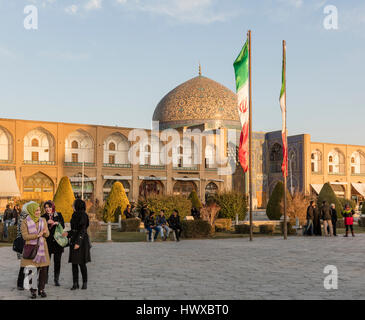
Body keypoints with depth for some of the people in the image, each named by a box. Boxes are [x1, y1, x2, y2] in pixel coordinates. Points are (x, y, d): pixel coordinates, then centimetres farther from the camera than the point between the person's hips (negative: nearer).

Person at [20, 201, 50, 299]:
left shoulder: (43, 220, 8)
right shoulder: (25, 222, -3)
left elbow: (47, 234, 6)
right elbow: (25, 236, -10)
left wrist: (45, 232, -17)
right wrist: (37, 235, -17)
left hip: (42, 248, 3)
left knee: (43, 270, 1)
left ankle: (41, 289, 14)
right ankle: (33, 291, 10)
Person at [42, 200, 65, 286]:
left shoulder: (59, 215, 6)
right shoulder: (43, 217, 4)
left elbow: (63, 226, 2)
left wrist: (56, 223, -15)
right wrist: (47, 223, -19)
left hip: (57, 240, 1)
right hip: (47, 241, 0)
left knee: (57, 261, 3)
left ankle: (56, 280, 11)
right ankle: (45, 278, 10)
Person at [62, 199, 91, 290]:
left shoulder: (83, 215, -11)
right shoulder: (75, 215, 14)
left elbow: (82, 230, -16)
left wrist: (78, 242, -20)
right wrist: (68, 233, 11)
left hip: (81, 241, -8)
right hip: (73, 240, 8)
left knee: (81, 263, -2)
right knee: (74, 263, 6)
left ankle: (85, 283, 9)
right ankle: (75, 283, 9)